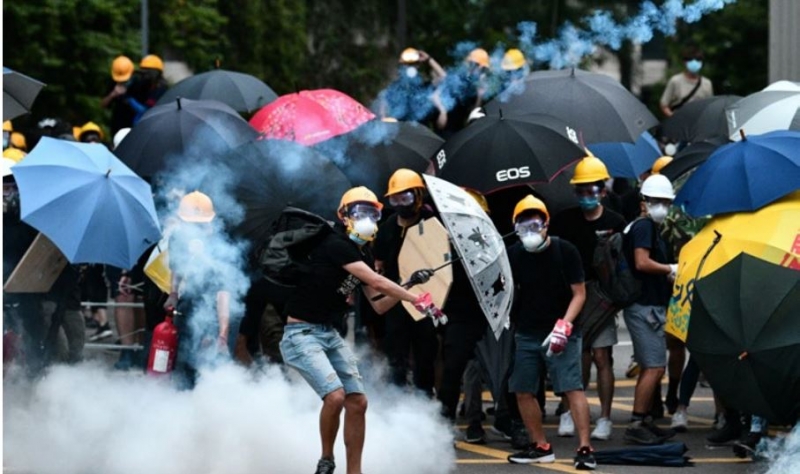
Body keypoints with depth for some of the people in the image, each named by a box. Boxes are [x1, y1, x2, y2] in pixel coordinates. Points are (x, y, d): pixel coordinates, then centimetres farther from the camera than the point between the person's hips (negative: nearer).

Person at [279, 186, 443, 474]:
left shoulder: (363, 254, 12)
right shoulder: (335, 244, -17)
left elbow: (378, 305, 12)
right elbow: (376, 281, -23)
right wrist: (417, 301, -19)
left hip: (329, 334, 9)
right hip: (301, 333, -9)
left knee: (357, 402, 0)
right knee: (335, 395, -24)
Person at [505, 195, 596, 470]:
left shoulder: (565, 252, -8)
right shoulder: (514, 255, 2)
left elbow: (579, 294, -7)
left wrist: (563, 326, -18)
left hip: (560, 334, -4)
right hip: (526, 334, 5)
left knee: (572, 388, -15)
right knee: (523, 391, 3)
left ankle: (585, 448, -16)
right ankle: (540, 447, 17)